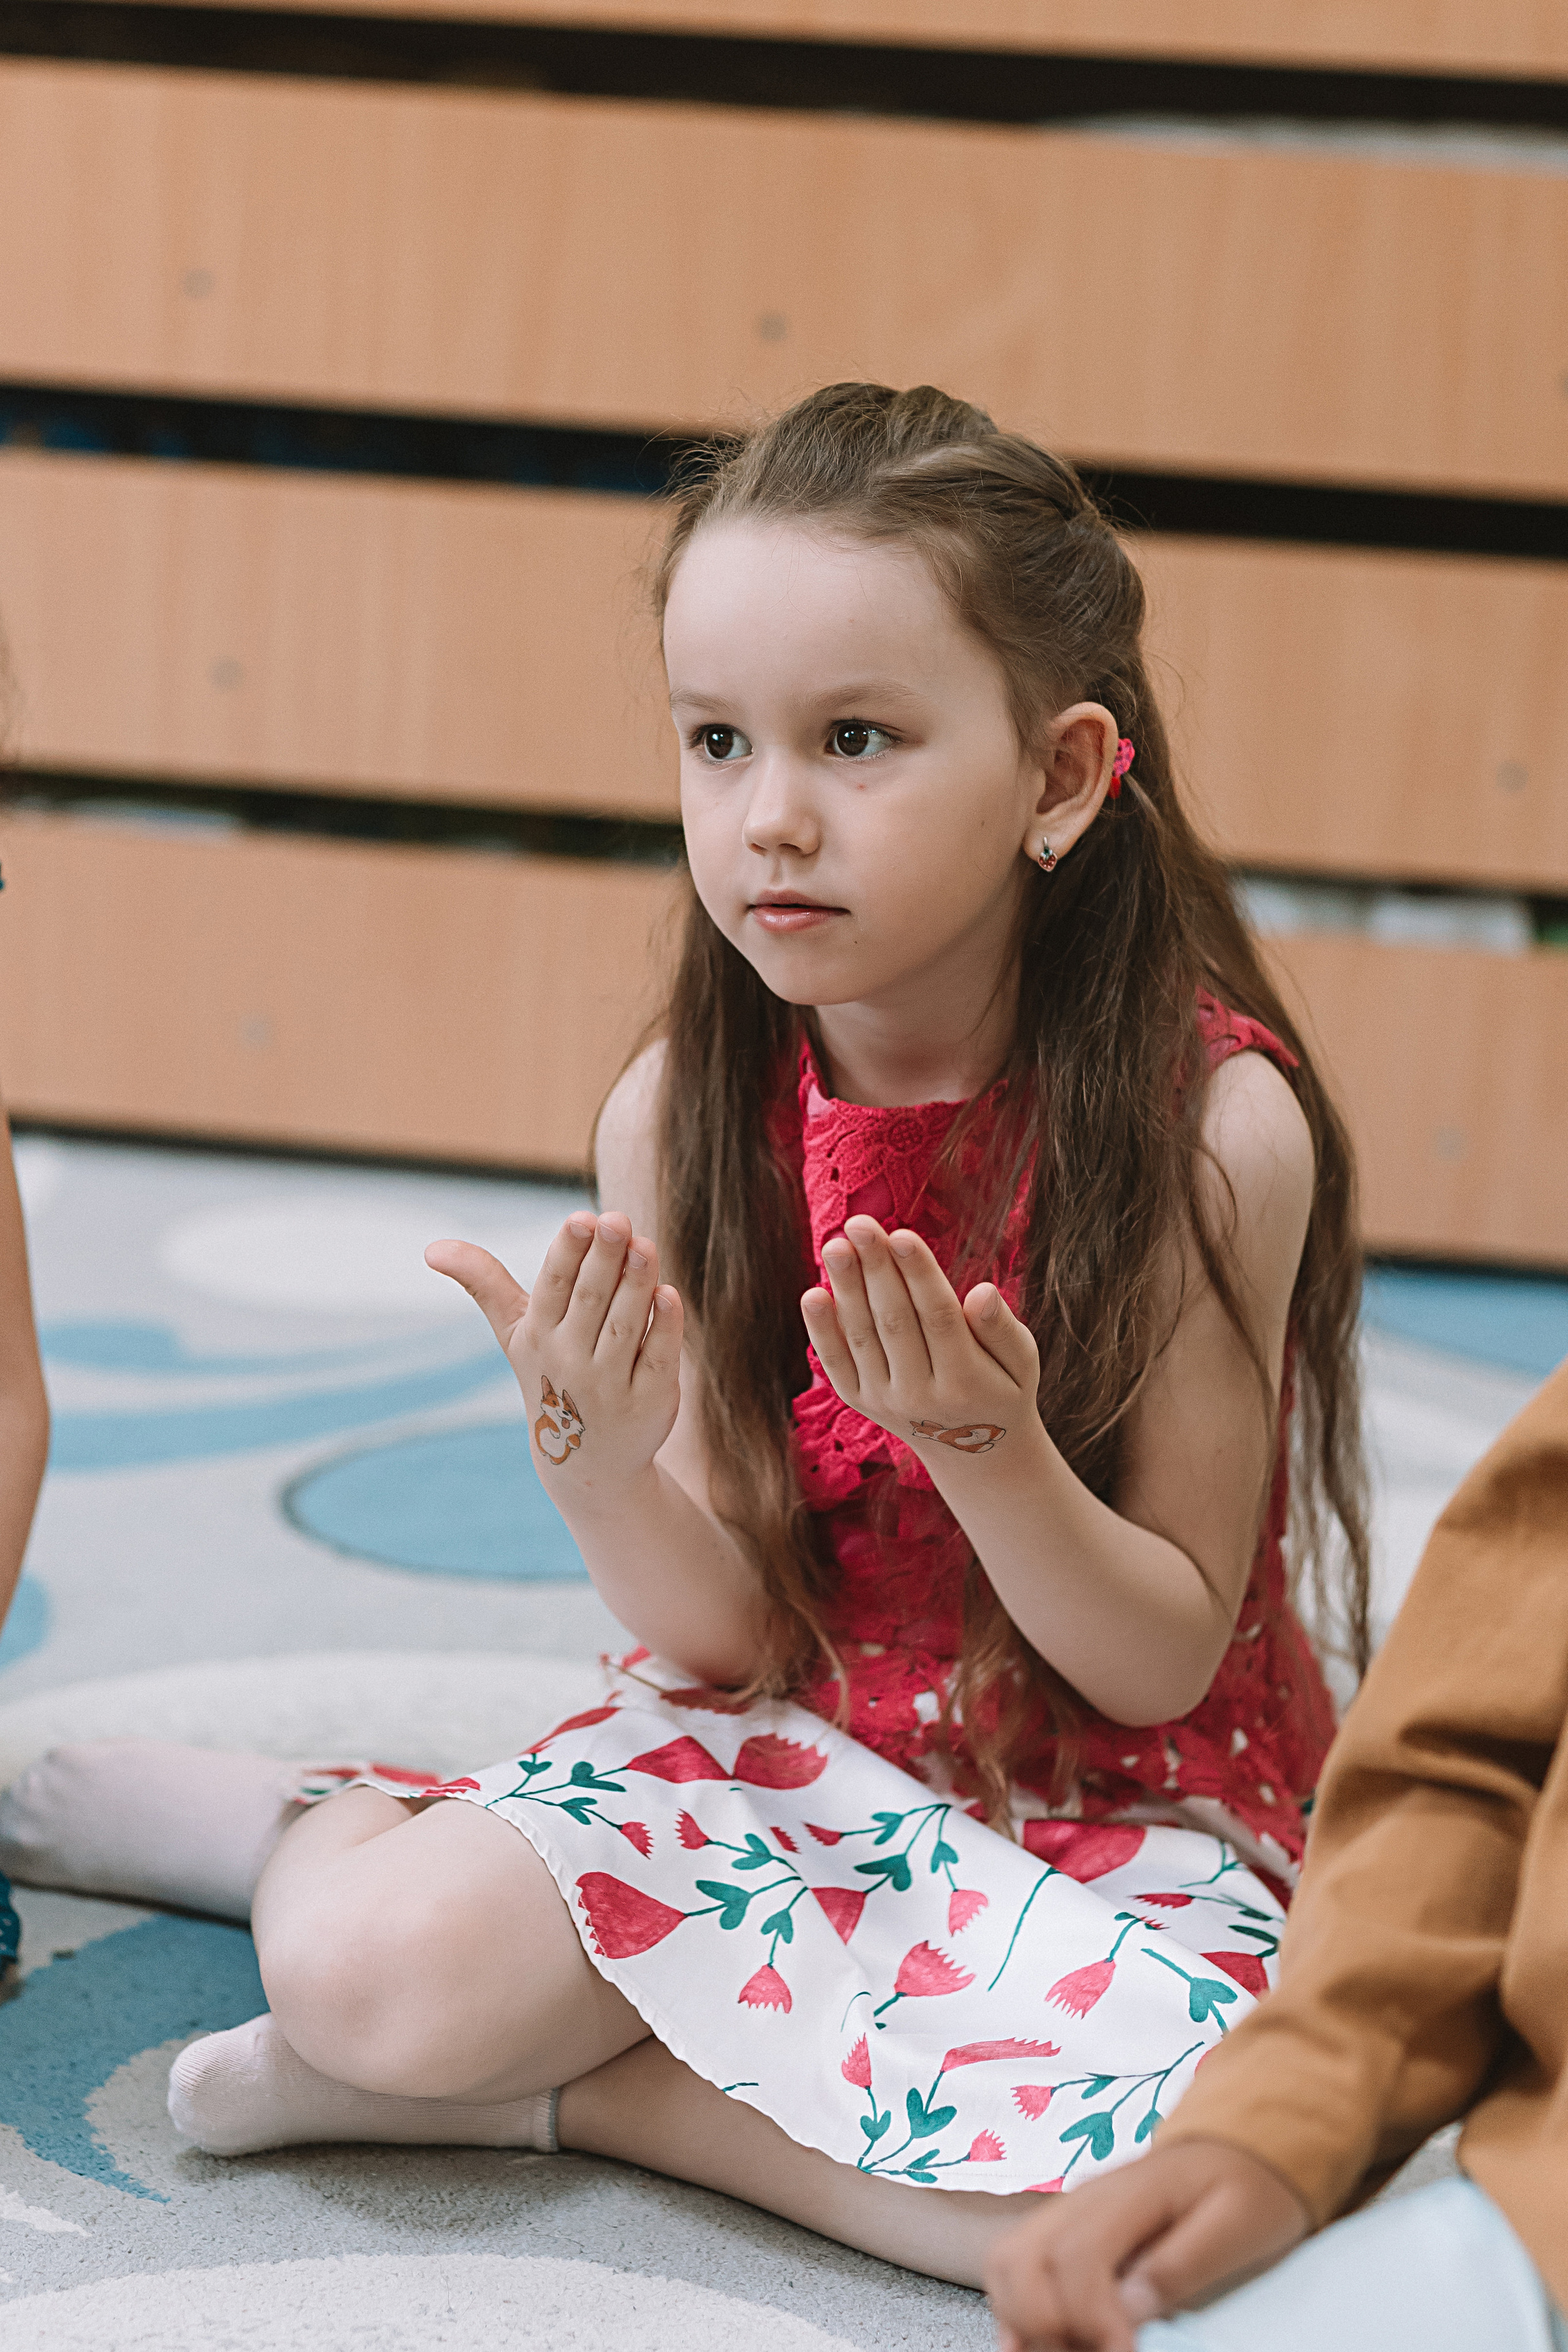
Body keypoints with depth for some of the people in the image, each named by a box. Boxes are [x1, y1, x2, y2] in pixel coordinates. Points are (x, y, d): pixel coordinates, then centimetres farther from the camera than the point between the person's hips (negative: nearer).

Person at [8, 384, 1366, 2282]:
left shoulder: (1211, 1122, -18)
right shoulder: (681, 1116, -9)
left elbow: (1163, 1660, -12)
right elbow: (728, 1638, -7)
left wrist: (984, 1444, -31)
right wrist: (598, 1462, -28)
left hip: (1122, 1806, -1)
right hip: (783, 1751, 1)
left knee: (1162, 2176, -33)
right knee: (364, 1966, -25)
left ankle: (556, 2088, -11)